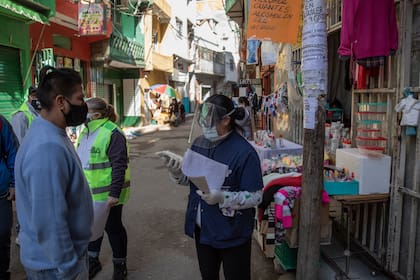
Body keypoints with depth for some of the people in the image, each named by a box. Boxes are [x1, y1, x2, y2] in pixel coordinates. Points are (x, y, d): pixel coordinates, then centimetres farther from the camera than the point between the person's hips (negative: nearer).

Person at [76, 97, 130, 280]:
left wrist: (114, 193, -24)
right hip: (88, 192, 8)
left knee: (113, 227, 8)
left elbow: (120, 165, -22)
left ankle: (120, 265, 27)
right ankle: (92, 260, 40)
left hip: (107, 194, -8)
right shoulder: (86, 131, 10)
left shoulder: (112, 133, -19)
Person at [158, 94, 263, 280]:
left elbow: (255, 197, -19)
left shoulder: (244, 152, -21)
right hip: (202, 229, 6)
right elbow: (187, 179, 9)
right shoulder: (199, 143, 0)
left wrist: (222, 198, -32)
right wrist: (175, 170, -12)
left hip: (232, 234, -6)